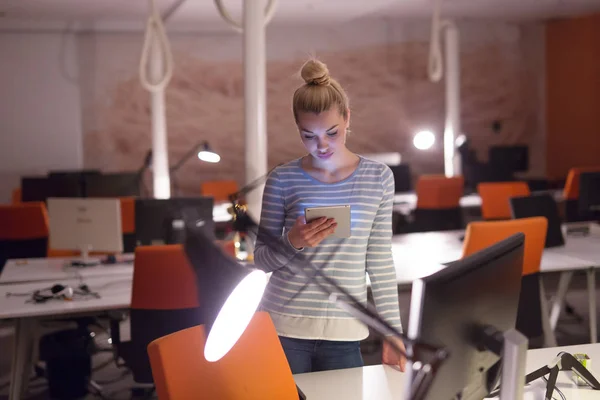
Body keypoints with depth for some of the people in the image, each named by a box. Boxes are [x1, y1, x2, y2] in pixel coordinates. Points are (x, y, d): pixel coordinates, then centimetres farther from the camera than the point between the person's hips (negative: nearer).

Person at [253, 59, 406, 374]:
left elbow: (380, 262, 5)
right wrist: (292, 242, -18)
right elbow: (262, 259, 3)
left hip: (344, 335, 1)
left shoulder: (378, 177, 2)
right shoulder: (282, 179, -2)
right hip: (283, 329, -1)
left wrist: (393, 332, 4)